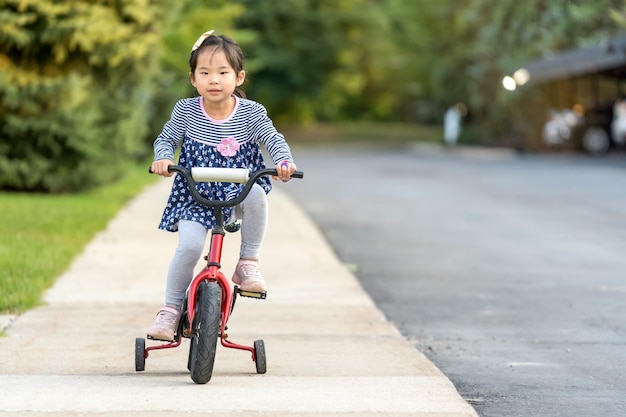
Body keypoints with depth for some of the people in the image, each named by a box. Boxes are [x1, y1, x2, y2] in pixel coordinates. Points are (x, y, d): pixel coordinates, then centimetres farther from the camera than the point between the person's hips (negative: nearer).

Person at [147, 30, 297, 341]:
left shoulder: (251, 112, -4)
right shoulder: (186, 111, -4)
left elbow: (274, 140, -3)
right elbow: (166, 138, 5)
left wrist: (284, 161, -24)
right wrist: (163, 157, -18)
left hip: (239, 190, 0)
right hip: (195, 194, 0)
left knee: (257, 196, -34)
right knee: (189, 246, -22)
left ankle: (248, 264, -13)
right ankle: (170, 310, -2)